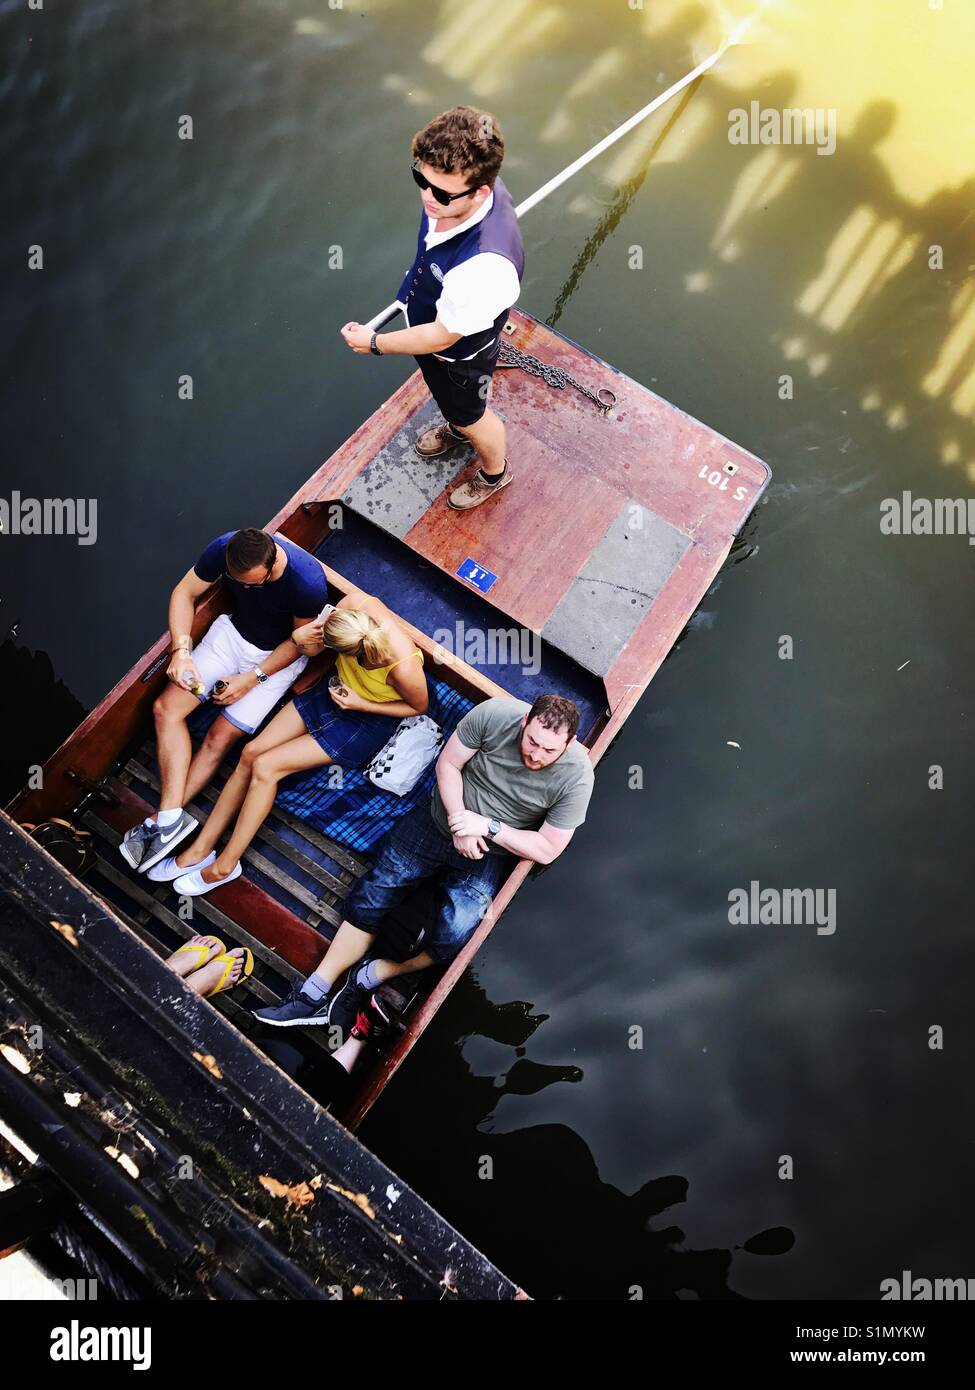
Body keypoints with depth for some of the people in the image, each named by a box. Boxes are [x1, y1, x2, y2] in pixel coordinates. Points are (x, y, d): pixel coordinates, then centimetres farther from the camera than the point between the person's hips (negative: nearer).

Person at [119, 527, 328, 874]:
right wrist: (181, 650, -19)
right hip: (233, 632, 5)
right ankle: (171, 817, -16)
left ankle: (164, 819, -5)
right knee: (166, 707, -12)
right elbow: (184, 593, -7)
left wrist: (253, 677, -19)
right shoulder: (224, 549, -22)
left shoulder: (309, 581, -33)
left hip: (279, 655, -4)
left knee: (221, 736, -15)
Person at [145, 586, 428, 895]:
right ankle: (201, 849, 11)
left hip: (366, 719, -6)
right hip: (337, 688, 6)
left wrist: (362, 704, -21)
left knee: (265, 767, -12)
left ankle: (225, 865, 6)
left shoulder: (403, 668, -39)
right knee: (251, 753, -3)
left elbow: (420, 706, -15)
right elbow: (314, 649, -6)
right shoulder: (356, 603, -27)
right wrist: (302, 637, -26)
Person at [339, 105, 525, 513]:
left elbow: (441, 337, -32)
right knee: (447, 398, 36)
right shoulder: (456, 186, -26)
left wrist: (375, 343, -18)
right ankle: (456, 427, 71)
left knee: (471, 416, 25)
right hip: (427, 318, 7)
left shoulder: (486, 265, -48)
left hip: (459, 354, -6)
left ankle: (494, 473, 58)